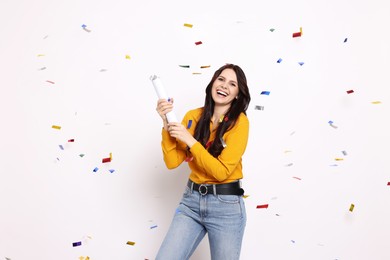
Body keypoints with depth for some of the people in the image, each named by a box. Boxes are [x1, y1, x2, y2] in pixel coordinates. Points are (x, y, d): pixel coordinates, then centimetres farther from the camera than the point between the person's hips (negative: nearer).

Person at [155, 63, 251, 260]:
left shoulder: (239, 121, -9)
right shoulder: (193, 116, 2)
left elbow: (222, 171, -16)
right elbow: (172, 162, -3)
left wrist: (190, 141, -20)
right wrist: (167, 124, -13)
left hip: (226, 206, -3)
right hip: (191, 200, 3)